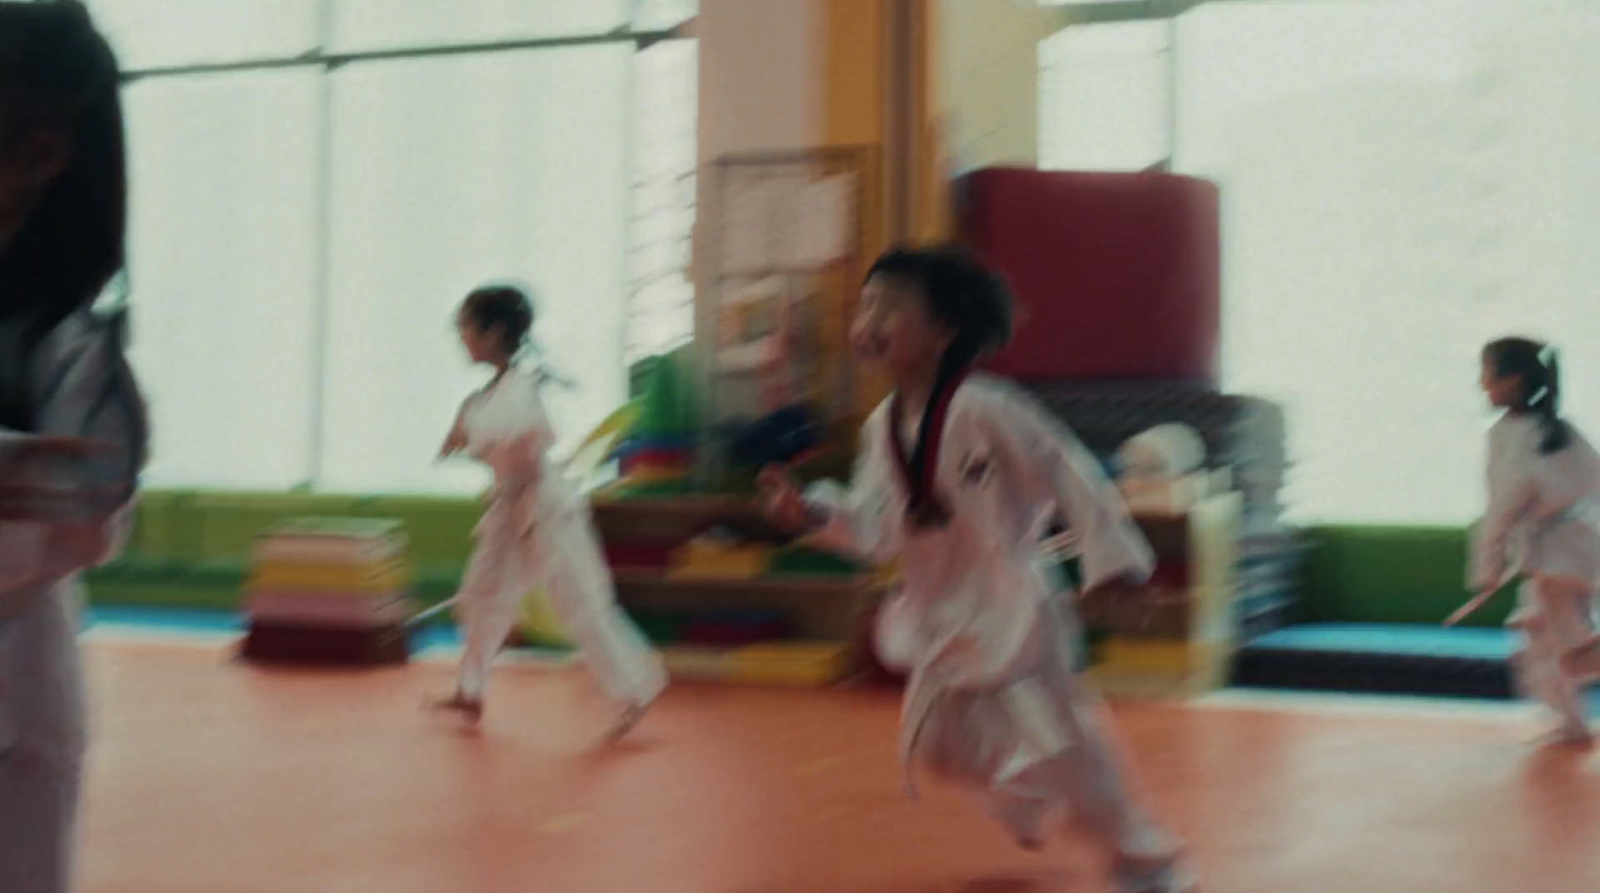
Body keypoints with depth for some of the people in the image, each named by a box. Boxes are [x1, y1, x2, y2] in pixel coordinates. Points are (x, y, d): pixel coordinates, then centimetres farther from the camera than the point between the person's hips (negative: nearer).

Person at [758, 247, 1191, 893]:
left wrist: (1113, 568, -22)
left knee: (1055, 739, -7)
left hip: (1010, 610, -8)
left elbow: (1073, 482, -19)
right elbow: (876, 524, 5)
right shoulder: (883, 427, 2)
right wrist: (813, 512, -12)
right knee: (936, 743, 18)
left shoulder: (985, 412, -22)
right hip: (941, 616, 8)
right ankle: (1031, 804, 49)